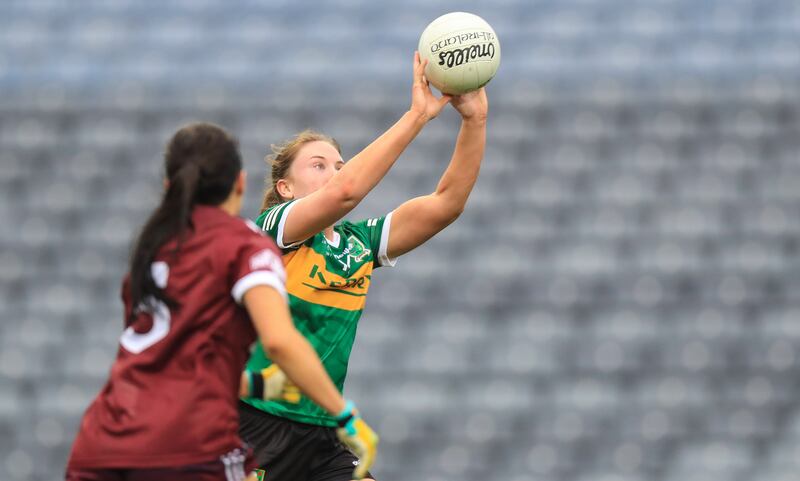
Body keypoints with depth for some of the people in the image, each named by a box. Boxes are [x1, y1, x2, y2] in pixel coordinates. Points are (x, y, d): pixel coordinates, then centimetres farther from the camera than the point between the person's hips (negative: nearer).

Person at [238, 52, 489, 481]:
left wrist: (474, 121, -11)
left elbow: (446, 203, 2)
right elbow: (345, 190, -25)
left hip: (323, 433, 6)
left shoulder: (360, 243, 11)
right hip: (256, 425, -6)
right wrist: (417, 114, -25)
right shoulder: (269, 229, -7)